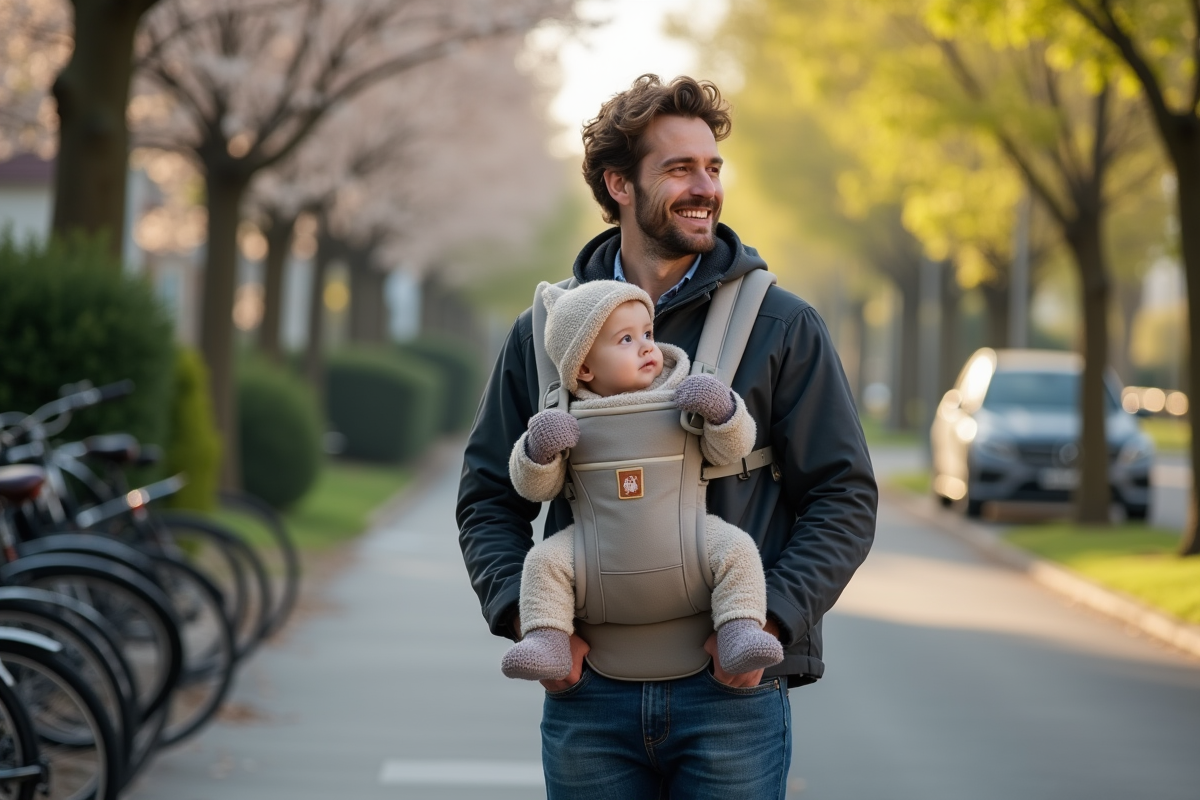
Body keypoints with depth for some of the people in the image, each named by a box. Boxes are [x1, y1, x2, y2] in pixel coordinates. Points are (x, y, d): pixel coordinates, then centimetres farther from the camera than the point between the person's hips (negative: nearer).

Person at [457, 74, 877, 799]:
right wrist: (523, 611, -6)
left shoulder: (784, 327, 3)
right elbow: (488, 497, 12)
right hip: (587, 697, 2)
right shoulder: (543, 332, 8)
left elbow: (845, 499, 1)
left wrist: (772, 618, -12)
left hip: (732, 692, -1)